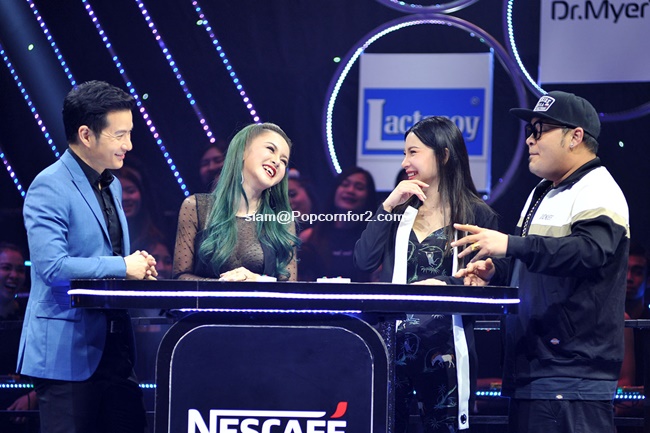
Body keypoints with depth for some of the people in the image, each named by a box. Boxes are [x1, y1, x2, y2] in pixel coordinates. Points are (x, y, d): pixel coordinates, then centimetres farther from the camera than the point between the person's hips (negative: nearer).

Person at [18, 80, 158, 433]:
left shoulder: (112, 186, 17)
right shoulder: (49, 187, -12)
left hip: (114, 347, 8)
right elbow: (51, 265, -23)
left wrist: (138, 266, 4)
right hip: (67, 349, -8)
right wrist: (123, 266, -18)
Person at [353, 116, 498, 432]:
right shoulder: (401, 210, 14)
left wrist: (445, 286, -19)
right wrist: (388, 206, -2)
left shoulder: (477, 215, 1)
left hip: (444, 348, -3)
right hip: (393, 343, 4)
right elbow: (364, 261, 2)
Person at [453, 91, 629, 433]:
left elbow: (590, 250, -28)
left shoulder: (598, 193, -8)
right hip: (531, 366, 10)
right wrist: (495, 269, 13)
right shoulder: (542, 194, 22)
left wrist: (509, 245, -34)